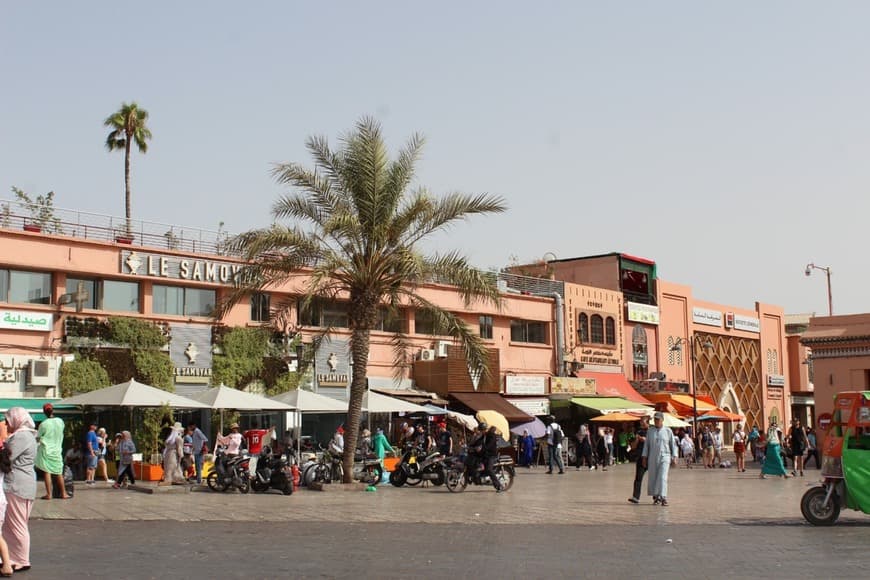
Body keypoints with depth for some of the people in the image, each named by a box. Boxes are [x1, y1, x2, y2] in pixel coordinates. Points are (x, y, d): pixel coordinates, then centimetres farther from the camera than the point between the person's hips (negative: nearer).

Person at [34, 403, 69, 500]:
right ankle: (63, 493, 13)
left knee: (47, 472, 0)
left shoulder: (43, 424, -12)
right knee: (59, 472, 10)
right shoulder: (60, 421, -2)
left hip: (46, 451, -3)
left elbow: (37, 438, -3)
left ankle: (49, 494, -3)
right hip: (57, 450, 3)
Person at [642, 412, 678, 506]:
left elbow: (673, 445, 4)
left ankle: (663, 498, -17)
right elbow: (646, 445, 10)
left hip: (664, 457, -3)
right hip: (652, 458, 3)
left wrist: (674, 457, -2)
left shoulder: (668, 431, 2)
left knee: (663, 477, -13)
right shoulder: (650, 431, 8)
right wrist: (644, 458, 6)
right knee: (653, 477, 6)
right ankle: (655, 496, 22)